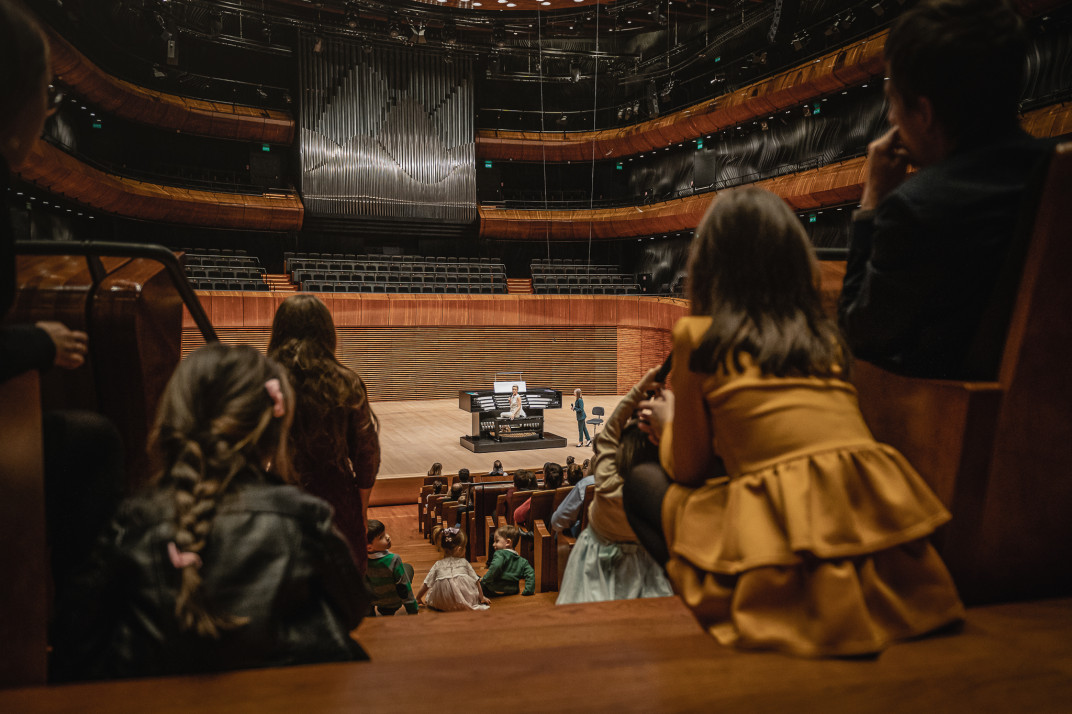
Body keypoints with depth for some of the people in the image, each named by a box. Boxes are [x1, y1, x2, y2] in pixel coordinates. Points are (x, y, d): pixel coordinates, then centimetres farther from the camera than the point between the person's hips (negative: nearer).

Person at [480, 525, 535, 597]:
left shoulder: (500, 554, -3)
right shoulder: (522, 561, 17)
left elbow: (495, 567, -23)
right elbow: (530, 574, 10)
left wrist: (484, 580, -18)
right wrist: (528, 591, 8)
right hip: (512, 591, 6)